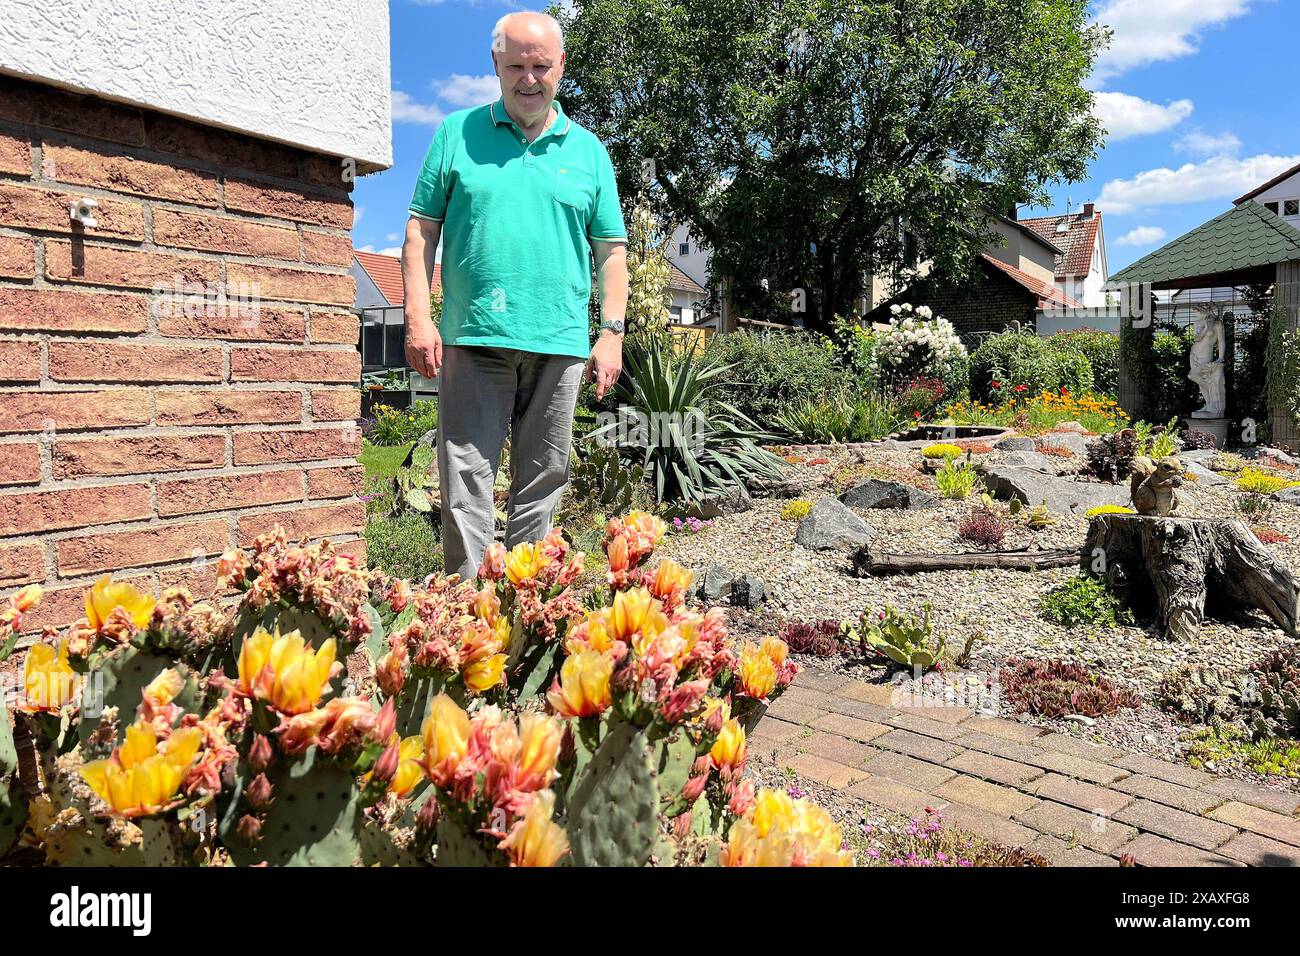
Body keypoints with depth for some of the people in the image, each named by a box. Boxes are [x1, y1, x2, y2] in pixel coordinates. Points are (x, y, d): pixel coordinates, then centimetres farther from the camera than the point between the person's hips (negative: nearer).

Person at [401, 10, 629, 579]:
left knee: (542, 480, 8)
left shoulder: (588, 151, 13)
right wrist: (419, 319, -4)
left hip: (560, 343, 2)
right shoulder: (457, 133, 9)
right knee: (466, 479, -3)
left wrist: (611, 333, 2)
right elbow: (421, 231, 6)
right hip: (472, 339, -1)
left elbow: (611, 251, 12)